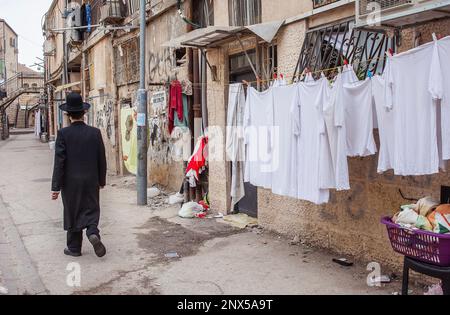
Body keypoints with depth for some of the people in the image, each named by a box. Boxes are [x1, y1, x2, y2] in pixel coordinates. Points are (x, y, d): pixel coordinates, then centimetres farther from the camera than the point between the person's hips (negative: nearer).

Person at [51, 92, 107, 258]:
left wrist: (56, 187, -6)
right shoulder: (95, 132, -3)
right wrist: (102, 180, 13)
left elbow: (59, 162, -11)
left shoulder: (63, 134, -10)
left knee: (72, 214, 11)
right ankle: (93, 232, -13)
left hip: (70, 182, -1)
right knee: (91, 210, 13)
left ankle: (74, 248, 21)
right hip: (91, 181, 1)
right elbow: (102, 159, 1)